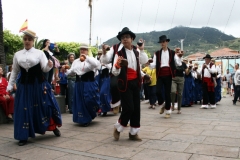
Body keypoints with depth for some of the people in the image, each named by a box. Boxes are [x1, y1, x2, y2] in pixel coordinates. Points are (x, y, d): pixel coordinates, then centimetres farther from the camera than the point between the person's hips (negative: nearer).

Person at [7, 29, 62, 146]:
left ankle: (54, 127, 27)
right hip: (24, 85, 2)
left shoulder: (39, 53, -1)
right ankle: (24, 136, 14)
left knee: (45, 105, 5)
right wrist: (10, 85, 11)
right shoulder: (17, 55, 7)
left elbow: (45, 69, -7)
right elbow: (14, 71, 14)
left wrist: (49, 65, -29)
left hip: (39, 84, -2)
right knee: (24, 109, 3)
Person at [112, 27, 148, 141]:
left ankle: (133, 133, 21)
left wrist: (141, 49, -12)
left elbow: (145, 61, -10)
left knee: (136, 108, 8)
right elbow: (115, 73, -11)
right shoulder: (119, 54, -6)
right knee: (128, 108, -10)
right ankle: (117, 128, 15)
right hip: (125, 84, -6)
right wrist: (117, 65, -30)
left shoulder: (137, 53, 10)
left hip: (135, 83, 6)